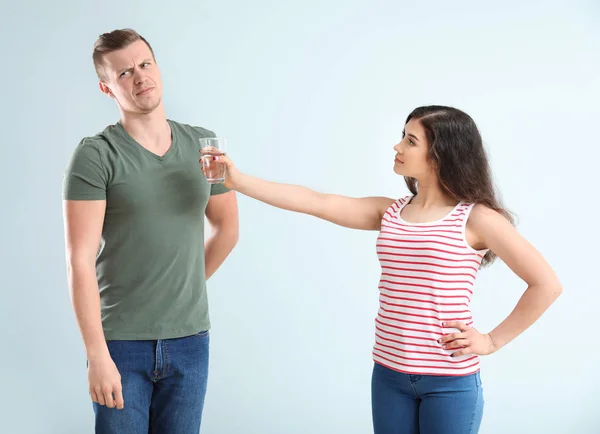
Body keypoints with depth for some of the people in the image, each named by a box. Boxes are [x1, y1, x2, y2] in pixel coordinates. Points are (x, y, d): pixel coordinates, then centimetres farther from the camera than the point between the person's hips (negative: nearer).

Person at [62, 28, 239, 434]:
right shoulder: (95, 156, -8)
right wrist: (97, 355, -17)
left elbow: (227, 227, 18)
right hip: (121, 342, -3)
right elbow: (80, 260, -12)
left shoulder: (202, 144, 4)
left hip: (190, 340, 3)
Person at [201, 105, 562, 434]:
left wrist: (493, 341, -8)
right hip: (389, 375, 5)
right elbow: (318, 203, -2)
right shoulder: (390, 213, 5)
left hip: (451, 382, -5)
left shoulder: (475, 218, -9)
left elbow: (547, 285, -8)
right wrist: (239, 181, -8)